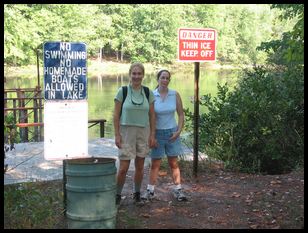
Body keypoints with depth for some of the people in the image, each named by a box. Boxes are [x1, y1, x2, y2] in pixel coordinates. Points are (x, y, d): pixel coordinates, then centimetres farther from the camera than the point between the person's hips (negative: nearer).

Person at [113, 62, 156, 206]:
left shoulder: (148, 93, 3)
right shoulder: (122, 91, -4)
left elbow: (152, 115, 7)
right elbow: (116, 115, -4)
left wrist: (152, 134, 2)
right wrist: (117, 135, -9)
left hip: (143, 132, 3)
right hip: (126, 132, -3)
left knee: (140, 167, 10)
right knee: (123, 168, -4)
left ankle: (137, 194, 27)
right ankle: (117, 196, 13)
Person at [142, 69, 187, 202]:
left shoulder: (175, 95, -3)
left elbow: (181, 114, 3)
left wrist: (179, 131, -6)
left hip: (172, 133, 1)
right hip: (157, 133, -1)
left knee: (174, 163, 7)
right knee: (154, 164, 4)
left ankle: (178, 190, 15)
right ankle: (150, 191, 13)